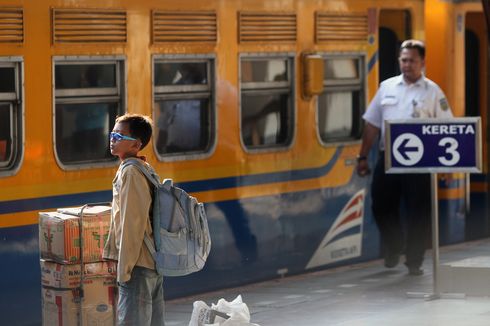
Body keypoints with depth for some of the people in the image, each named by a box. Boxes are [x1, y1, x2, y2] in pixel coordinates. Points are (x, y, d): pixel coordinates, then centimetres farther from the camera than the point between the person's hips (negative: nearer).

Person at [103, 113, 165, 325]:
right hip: (154, 265, 10)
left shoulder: (130, 173, -14)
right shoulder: (145, 168, 15)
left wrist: (124, 270, -16)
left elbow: (132, 224, -18)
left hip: (138, 266, -10)